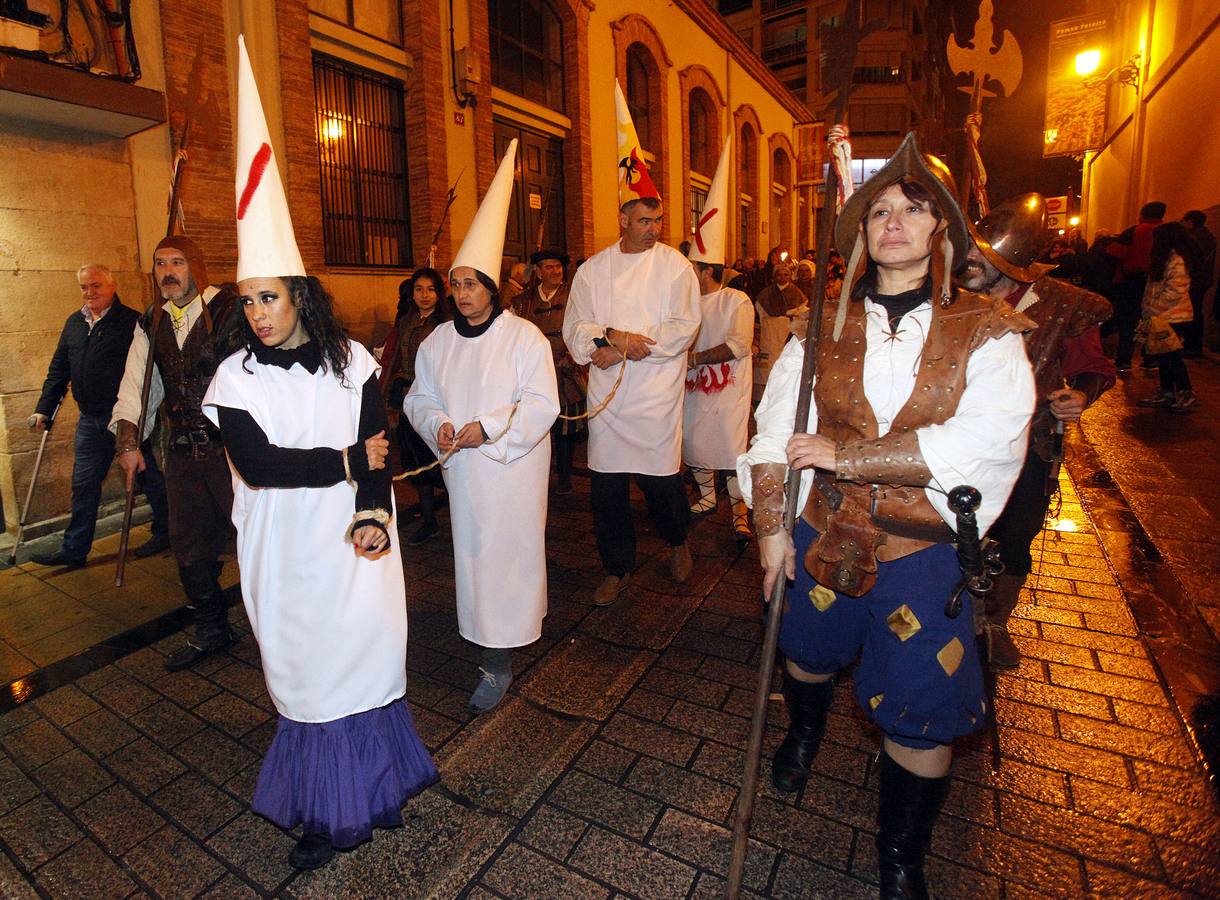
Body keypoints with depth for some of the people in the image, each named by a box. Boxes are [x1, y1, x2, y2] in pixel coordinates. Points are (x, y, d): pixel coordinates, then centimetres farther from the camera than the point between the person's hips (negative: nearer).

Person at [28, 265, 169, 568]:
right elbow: (58, 370, 18)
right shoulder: (74, 323, 13)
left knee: (150, 478, 5)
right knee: (83, 485, 10)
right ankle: (74, 549, 19)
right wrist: (43, 409, 13)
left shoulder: (131, 322, -8)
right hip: (91, 420, 7)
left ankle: (164, 533, 22)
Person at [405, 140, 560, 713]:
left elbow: (542, 405, -13)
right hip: (462, 469, 5)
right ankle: (521, 615, 31)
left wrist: (487, 428, -20)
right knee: (472, 551, 11)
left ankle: (499, 662, 9)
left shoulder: (524, 337, -9)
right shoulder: (438, 341, 8)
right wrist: (438, 424, -10)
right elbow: (419, 398, 12)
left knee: (507, 552, 0)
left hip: (513, 466, -5)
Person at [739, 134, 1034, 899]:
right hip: (825, 536, 2)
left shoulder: (986, 333, -5)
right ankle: (805, 731, 61)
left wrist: (847, 454, -23)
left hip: (925, 551, -1)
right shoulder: (826, 326, 0)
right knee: (810, 652, 24)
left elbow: (986, 437, -20)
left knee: (921, 711, 8)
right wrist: (771, 524, -6)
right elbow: (777, 428, -2)